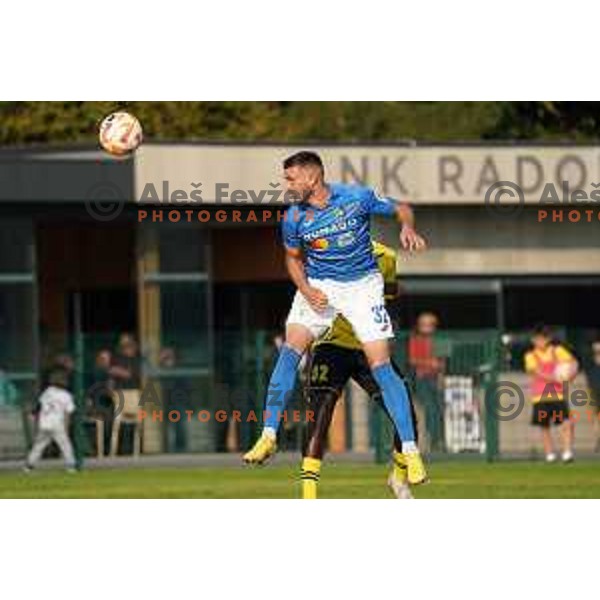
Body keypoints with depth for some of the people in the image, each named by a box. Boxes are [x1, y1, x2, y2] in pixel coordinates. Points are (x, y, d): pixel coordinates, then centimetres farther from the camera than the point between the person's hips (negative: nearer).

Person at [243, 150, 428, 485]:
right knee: (290, 350, -17)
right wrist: (305, 289, -6)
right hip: (318, 287, 3)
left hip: (362, 285, -3)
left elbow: (401, 209, 1)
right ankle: (269, 436, -12)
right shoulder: (294, 218, -5)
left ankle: (411, 450, -6)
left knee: (381, 365, -10)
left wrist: (408, 228, -21)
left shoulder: (358, 198, -14)